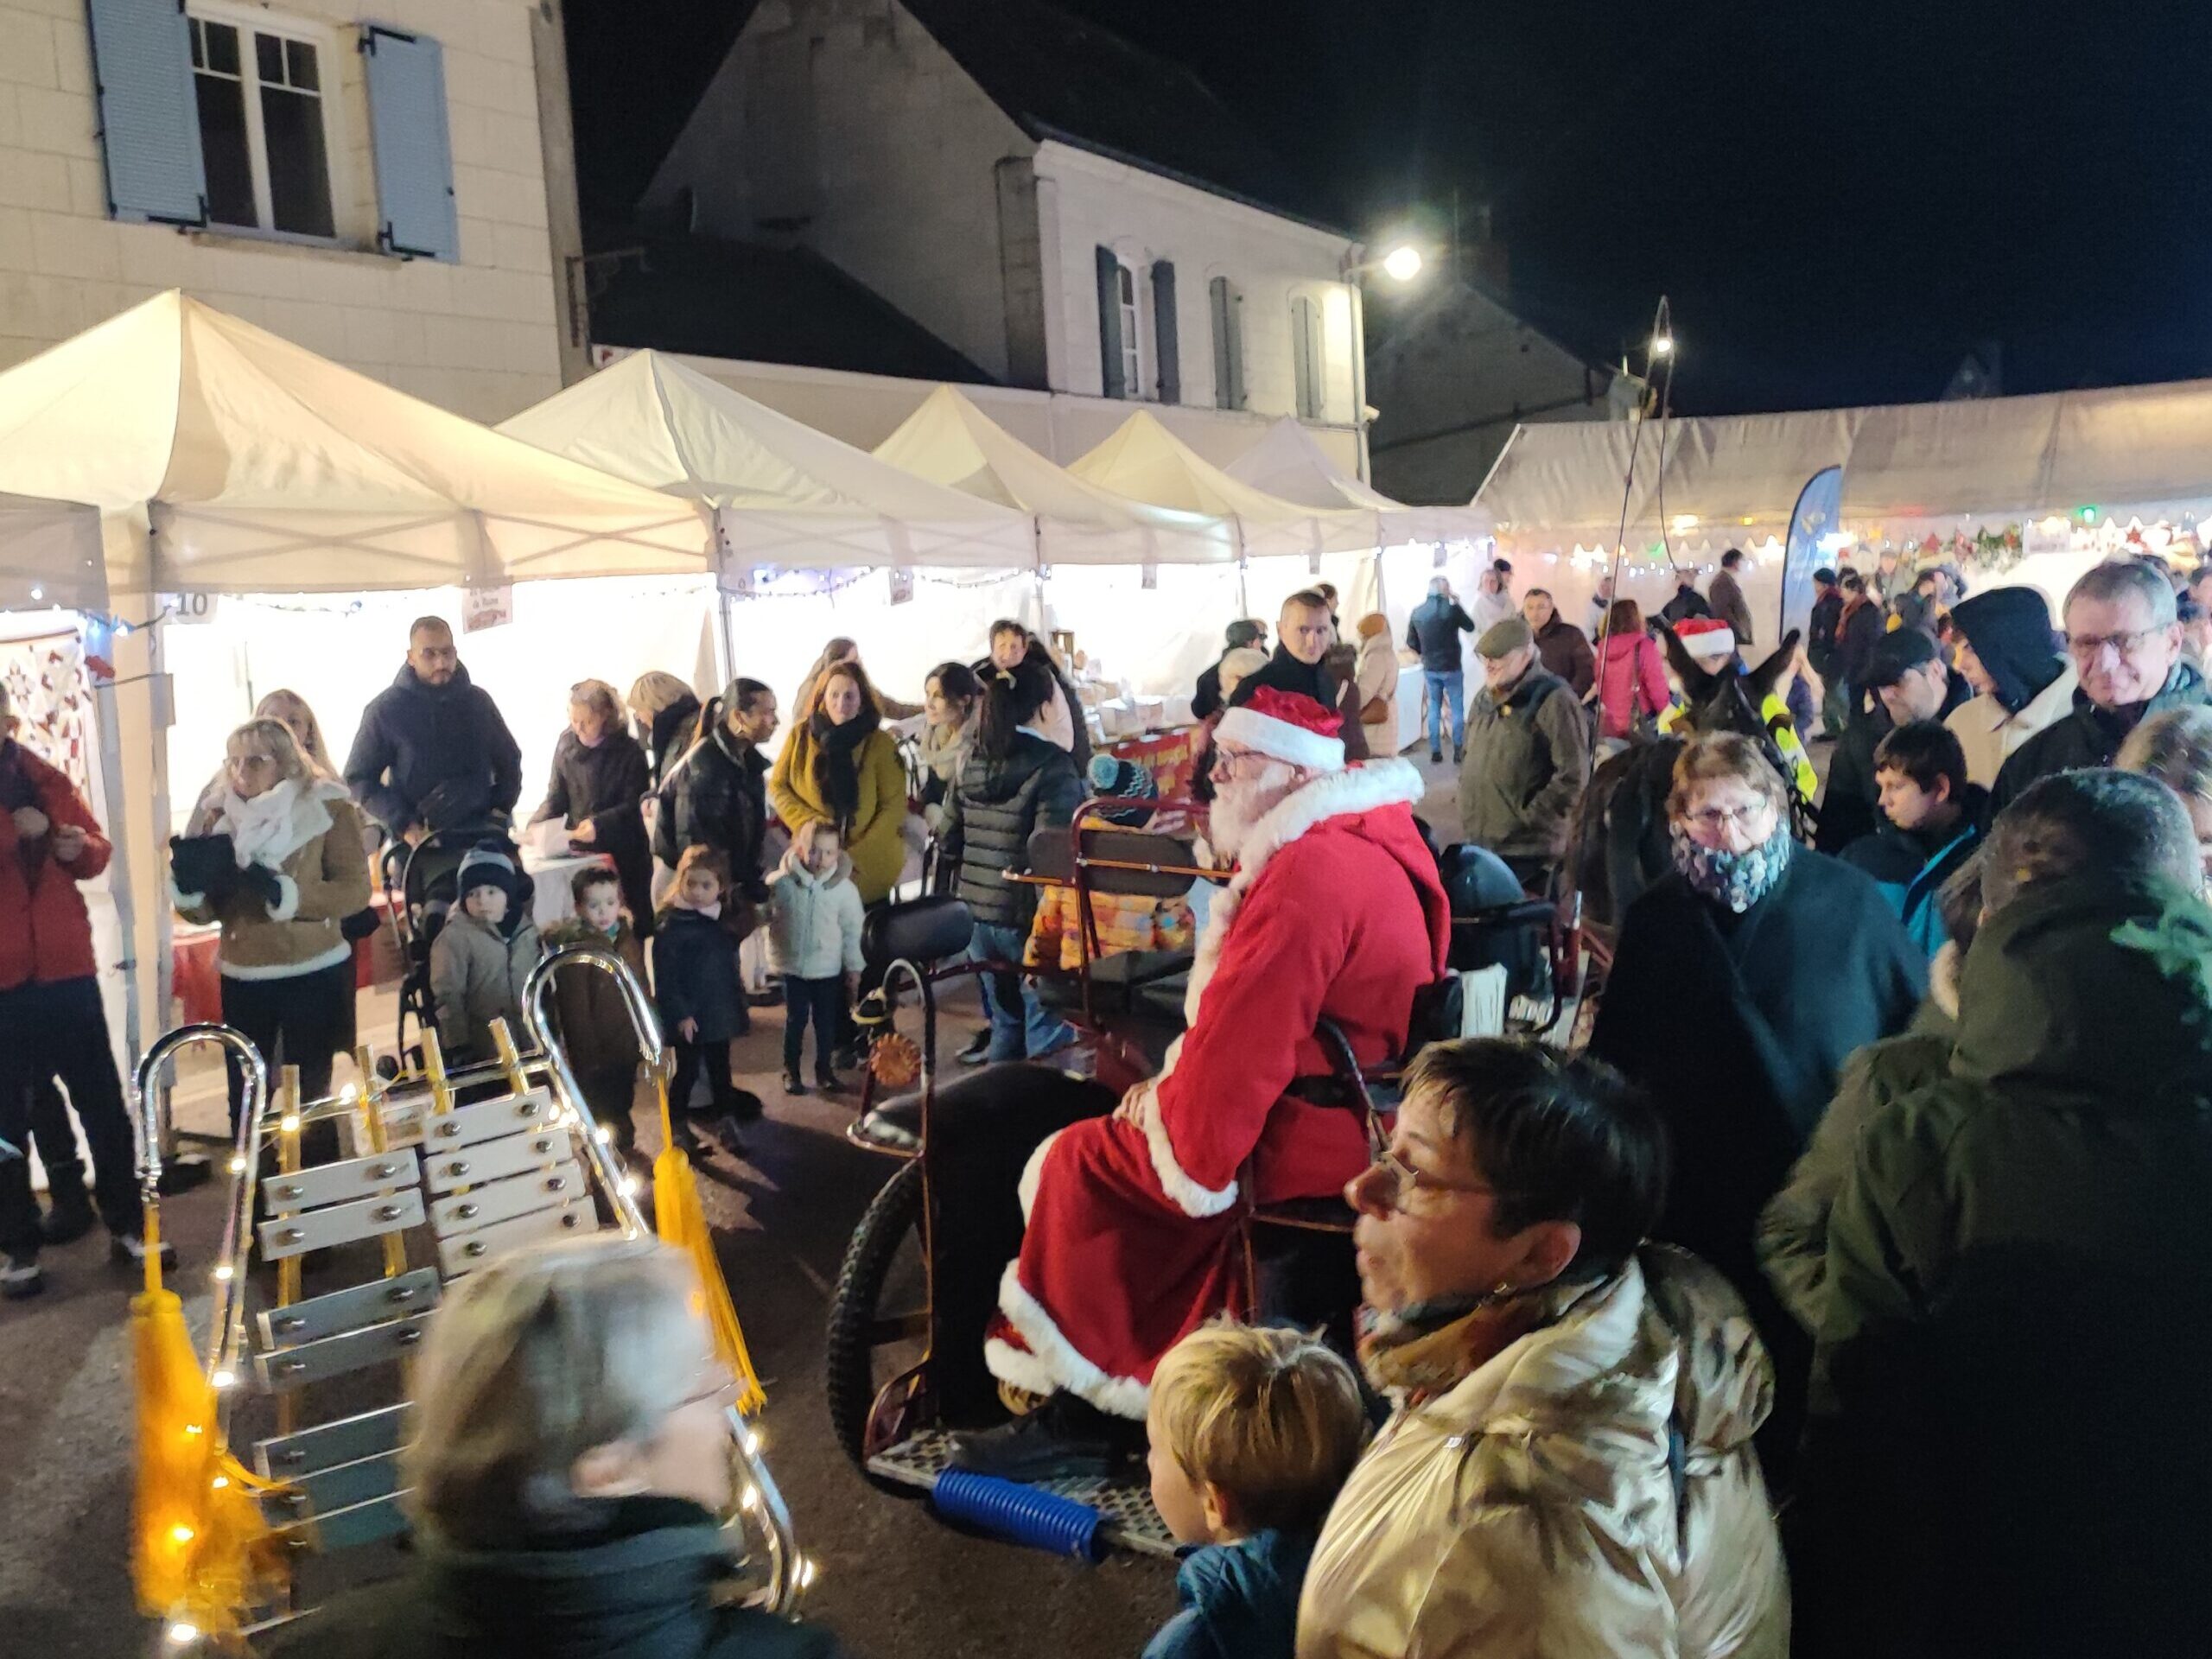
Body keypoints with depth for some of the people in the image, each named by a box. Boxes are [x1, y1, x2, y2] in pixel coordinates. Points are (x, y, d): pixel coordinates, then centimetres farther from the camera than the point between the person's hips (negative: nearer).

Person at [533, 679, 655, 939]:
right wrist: (535, 827, -12)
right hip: (580, 851, 3)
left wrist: (600, 823, -27)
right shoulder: (566, 746, 2)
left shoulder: (629, 751, -7)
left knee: (637, 917, 5)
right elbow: (556, 799, 6)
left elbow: (634, 805, -11)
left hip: (624, 853, -3)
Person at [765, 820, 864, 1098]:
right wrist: (771, 958, 1)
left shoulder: (845, 888, -11)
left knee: (826, 1022, 13)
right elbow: (764, 919, -1)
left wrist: (854, 966, 2)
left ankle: (824, 1069, 31)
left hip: (829, 970, 1)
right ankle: (791, 1071, 26)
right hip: (793, 967, -1)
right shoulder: (780, 883, -14)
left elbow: (852, 929, -2)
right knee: (795, 1020, 10)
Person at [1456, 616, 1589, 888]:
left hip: (1525, 849, -8)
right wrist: (1468, 809, 14)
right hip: (1478, 843, 8)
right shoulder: (1486, 698, 14)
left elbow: (1573, 776, -20)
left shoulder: (1552, 700, -15)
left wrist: (1529, 820, -16)